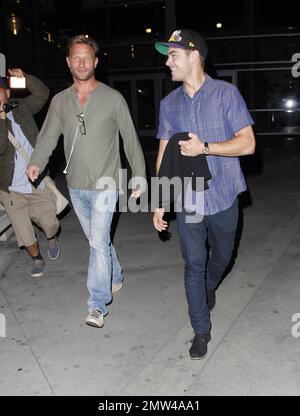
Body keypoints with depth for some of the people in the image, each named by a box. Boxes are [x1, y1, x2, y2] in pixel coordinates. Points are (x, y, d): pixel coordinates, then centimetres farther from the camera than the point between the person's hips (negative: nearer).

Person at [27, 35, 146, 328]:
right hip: (76, 186, 4)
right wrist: (36, 163, -20)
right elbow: (48, 136, -1)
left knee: (99, 241, -10)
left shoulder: (113, 98, -4)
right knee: (96, 239, 16)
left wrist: (139, 176, 0)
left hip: (105, 184, -4)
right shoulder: (60, 101, 6)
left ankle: (97, 305, -2)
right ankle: (115, 277, 39)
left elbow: (130, 139, 0)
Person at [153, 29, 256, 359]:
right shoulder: (169, 103, 4)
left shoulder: (226, 93, -6)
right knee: (193, 266, 4)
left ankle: (208, 288, 51)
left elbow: (247, 144, -9)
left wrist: (204, 148, -21)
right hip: (188, 200, 1)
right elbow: (164, 154, 7)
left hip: (223, 198, -1)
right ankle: (201, 330, 20)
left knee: (221, 257, 18)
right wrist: (159, 204, 4)